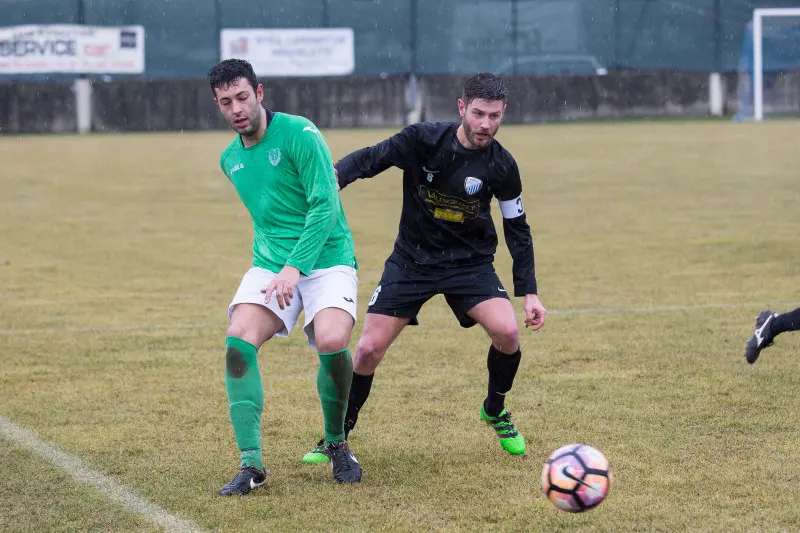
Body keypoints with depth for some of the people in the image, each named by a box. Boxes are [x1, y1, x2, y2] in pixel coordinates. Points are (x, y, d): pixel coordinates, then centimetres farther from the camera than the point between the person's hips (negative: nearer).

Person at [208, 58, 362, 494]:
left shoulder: (299, 135, -11)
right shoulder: (230, 159, 11)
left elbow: (324, 206, -17)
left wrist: (294, 267, -24)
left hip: (326, 259, -5)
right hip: (269, 263, 5)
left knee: (332, 341, -29)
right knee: (238, 340, -21)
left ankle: (336, 444, 0)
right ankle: (251, 463, -18)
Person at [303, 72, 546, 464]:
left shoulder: (501, 166, -12)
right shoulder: (423, 140, -17)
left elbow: (517, 229, -1)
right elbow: (371, 158, -17)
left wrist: (529, 292, -4)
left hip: (470, 263, 1)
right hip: (411, 260, 0)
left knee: (507, 331, -22)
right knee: (369, 349, -6)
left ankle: (495, 411, 8)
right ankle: (336, 436, 15)